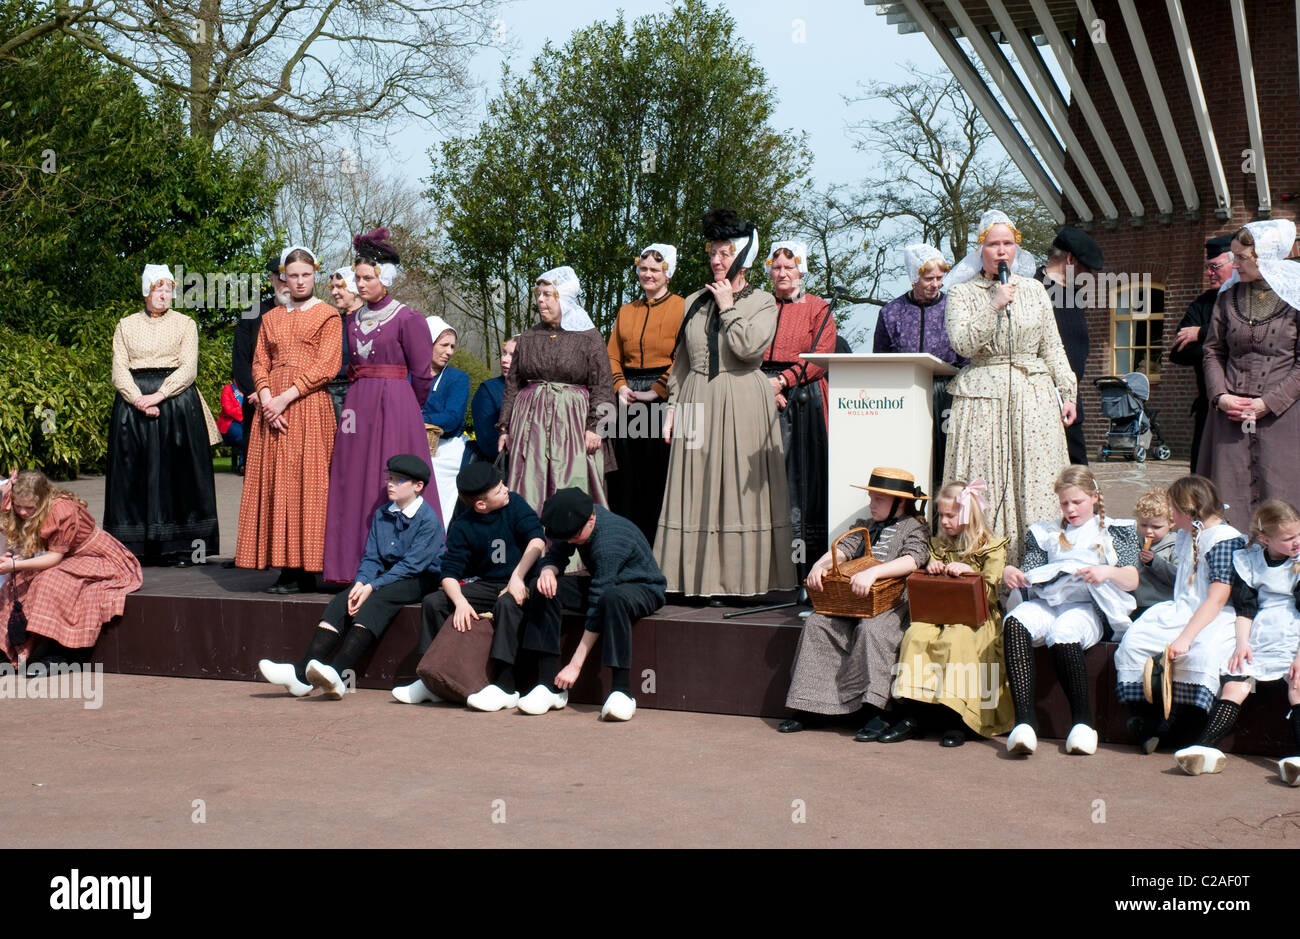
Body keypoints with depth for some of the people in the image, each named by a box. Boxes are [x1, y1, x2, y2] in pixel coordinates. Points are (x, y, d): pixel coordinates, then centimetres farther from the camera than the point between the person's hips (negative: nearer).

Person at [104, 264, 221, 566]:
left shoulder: (185, 324, 7)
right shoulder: (126, 326, 11)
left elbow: (188, 369, -3)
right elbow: (119, 371, 3)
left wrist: (157, 396, -15)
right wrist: (139, 400, -14)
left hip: (177, 402, -1)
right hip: (133, 402, 1)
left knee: (177, 470, -5)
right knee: (135, 471, -2)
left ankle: (180, 547, -2)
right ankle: (133, 548, 1)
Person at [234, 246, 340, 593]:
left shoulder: (327, 316, 3)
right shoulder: (271, 318, 18)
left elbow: (326, 367, -6)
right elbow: (260, 363, 12)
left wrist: (286, 397, -13)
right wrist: (267, 400, -6)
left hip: (309, 405, -5)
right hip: (272, 408, 5)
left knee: (306, 483, -8)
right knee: (273, 483, 0)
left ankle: (305, 570, -6)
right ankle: (286, 567, 2)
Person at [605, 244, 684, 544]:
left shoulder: (682, 308, 0)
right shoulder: (626, 312, 17)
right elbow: (613, 355, 15)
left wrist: (656, 391, -14)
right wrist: (621, 387, -2)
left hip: (664, 397, -5)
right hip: (629, 398, 5)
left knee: (660, 472, -4)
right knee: (627, 472, 4)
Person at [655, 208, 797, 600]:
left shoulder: (762, 302, 2)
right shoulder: (695, 302, 14)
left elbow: (749, 346, -16)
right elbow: (680, 361, 17)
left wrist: (727, 307, -7)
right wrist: (673, 405, 10)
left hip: (742, 405, -4)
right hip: (698, 403, 4)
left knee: (738, 490, -4)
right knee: (697, 490, 1)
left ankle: (739, 578, 0)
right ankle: (702, 579, 4)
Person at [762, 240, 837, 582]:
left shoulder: (818, 308, 8)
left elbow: (821, 356, -3)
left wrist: (783, 380, -12)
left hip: (802, 398, -2)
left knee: (800, 474, -6)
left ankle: (801, 559, -4)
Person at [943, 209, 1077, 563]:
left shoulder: (1035, 290, 13)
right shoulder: (962, 293, 5)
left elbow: (1052, 348, 14)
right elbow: (962, 343, -10)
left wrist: (1067, 393, 8)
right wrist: (994, 305, -14)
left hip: (1034, 394, 2)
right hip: (983, 398, -2)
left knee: (1036, 480, -2)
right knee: (985, 482, -5)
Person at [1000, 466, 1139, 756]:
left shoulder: (1115, 531, 21)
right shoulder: (1046, 533, 31)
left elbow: (1132, 581, 7)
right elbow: (1028, 574, 19)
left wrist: (1108, 572, -16)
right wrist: (1009, 572, -6)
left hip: (1087, 605, -3)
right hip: (1046, 603, 3)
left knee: (1063, 634, -39)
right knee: (1015, 622, -34)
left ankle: (1083, 721, -28)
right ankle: (1024, 720, -44)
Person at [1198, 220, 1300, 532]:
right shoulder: (1229, 295, 8)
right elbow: (1213, 351, 11)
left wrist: (1268, 403, -13)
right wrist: (1220, 396, -4)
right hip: (1231, 415, 4)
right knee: (1230, 500, 3)